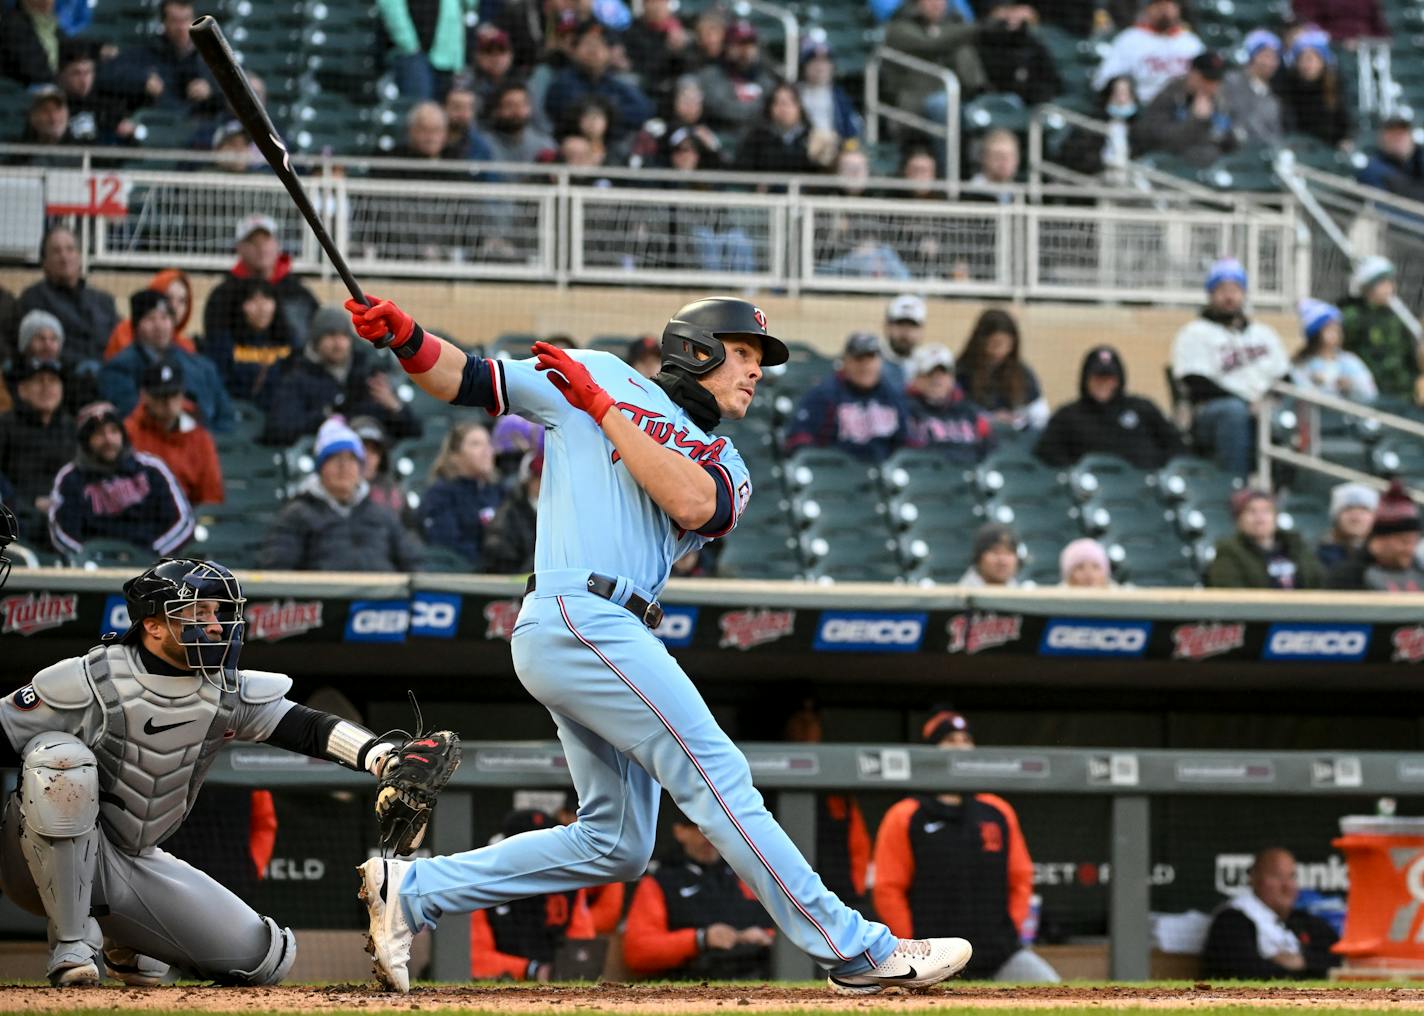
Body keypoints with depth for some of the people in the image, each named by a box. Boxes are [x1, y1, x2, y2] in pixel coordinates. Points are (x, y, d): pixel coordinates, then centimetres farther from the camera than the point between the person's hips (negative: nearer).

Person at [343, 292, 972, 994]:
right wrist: (406, 340, -10)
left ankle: (412, 890, 13)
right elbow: (466, 379, 8)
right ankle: (857, 951, -15)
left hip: (612, 639, 8)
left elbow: (693, 504, -3)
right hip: (577, 615, -8)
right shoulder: (604, 375, 8)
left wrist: (601, 408, -3)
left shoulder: (725, 465, 21)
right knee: (717, 775, -12)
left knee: (615, 844, 8)